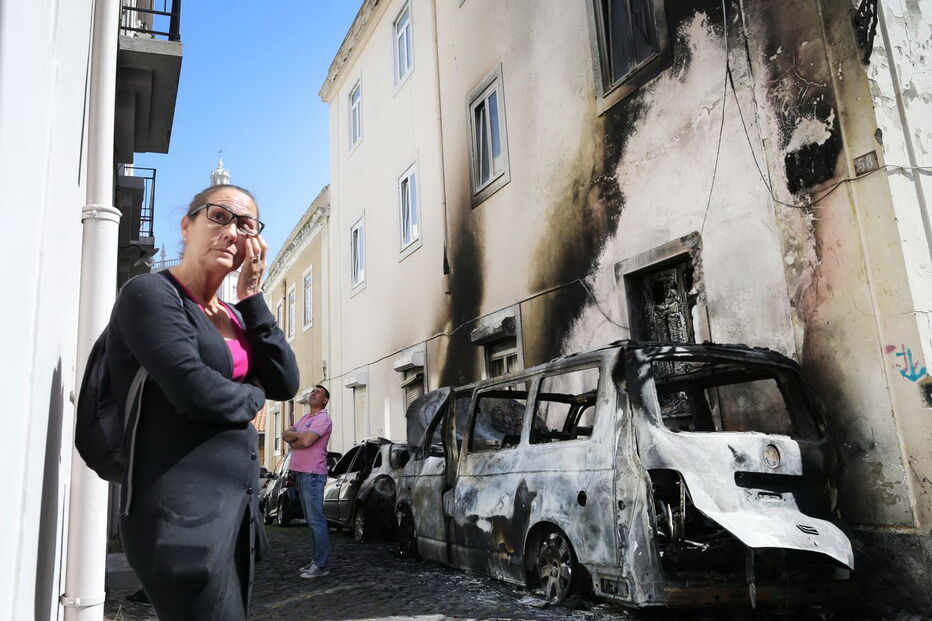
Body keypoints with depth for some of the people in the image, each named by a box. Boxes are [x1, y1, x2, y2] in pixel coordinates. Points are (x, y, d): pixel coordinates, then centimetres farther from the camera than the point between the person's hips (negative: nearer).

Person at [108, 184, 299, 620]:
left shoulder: (236, 316, 15)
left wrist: (251, 298, -1)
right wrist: (252, 397, -2)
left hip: (238, 505, 8)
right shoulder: (150, 293, -8)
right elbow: (193, 389, -22)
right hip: (182, 509, -8)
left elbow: (286, 384, 2)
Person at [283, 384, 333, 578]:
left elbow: (306, 441, -19)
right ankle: (317, 560, 18)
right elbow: (286, 434, 11)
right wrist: (298, 435, -9)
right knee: (311, 520, 12)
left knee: (316, 520, -9)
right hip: (301, 472, 9)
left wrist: (293, 442, 0)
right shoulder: (305, 418, 20)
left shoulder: (323, 418, -8)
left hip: (312, 474, -9)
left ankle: (321, 565, -7)